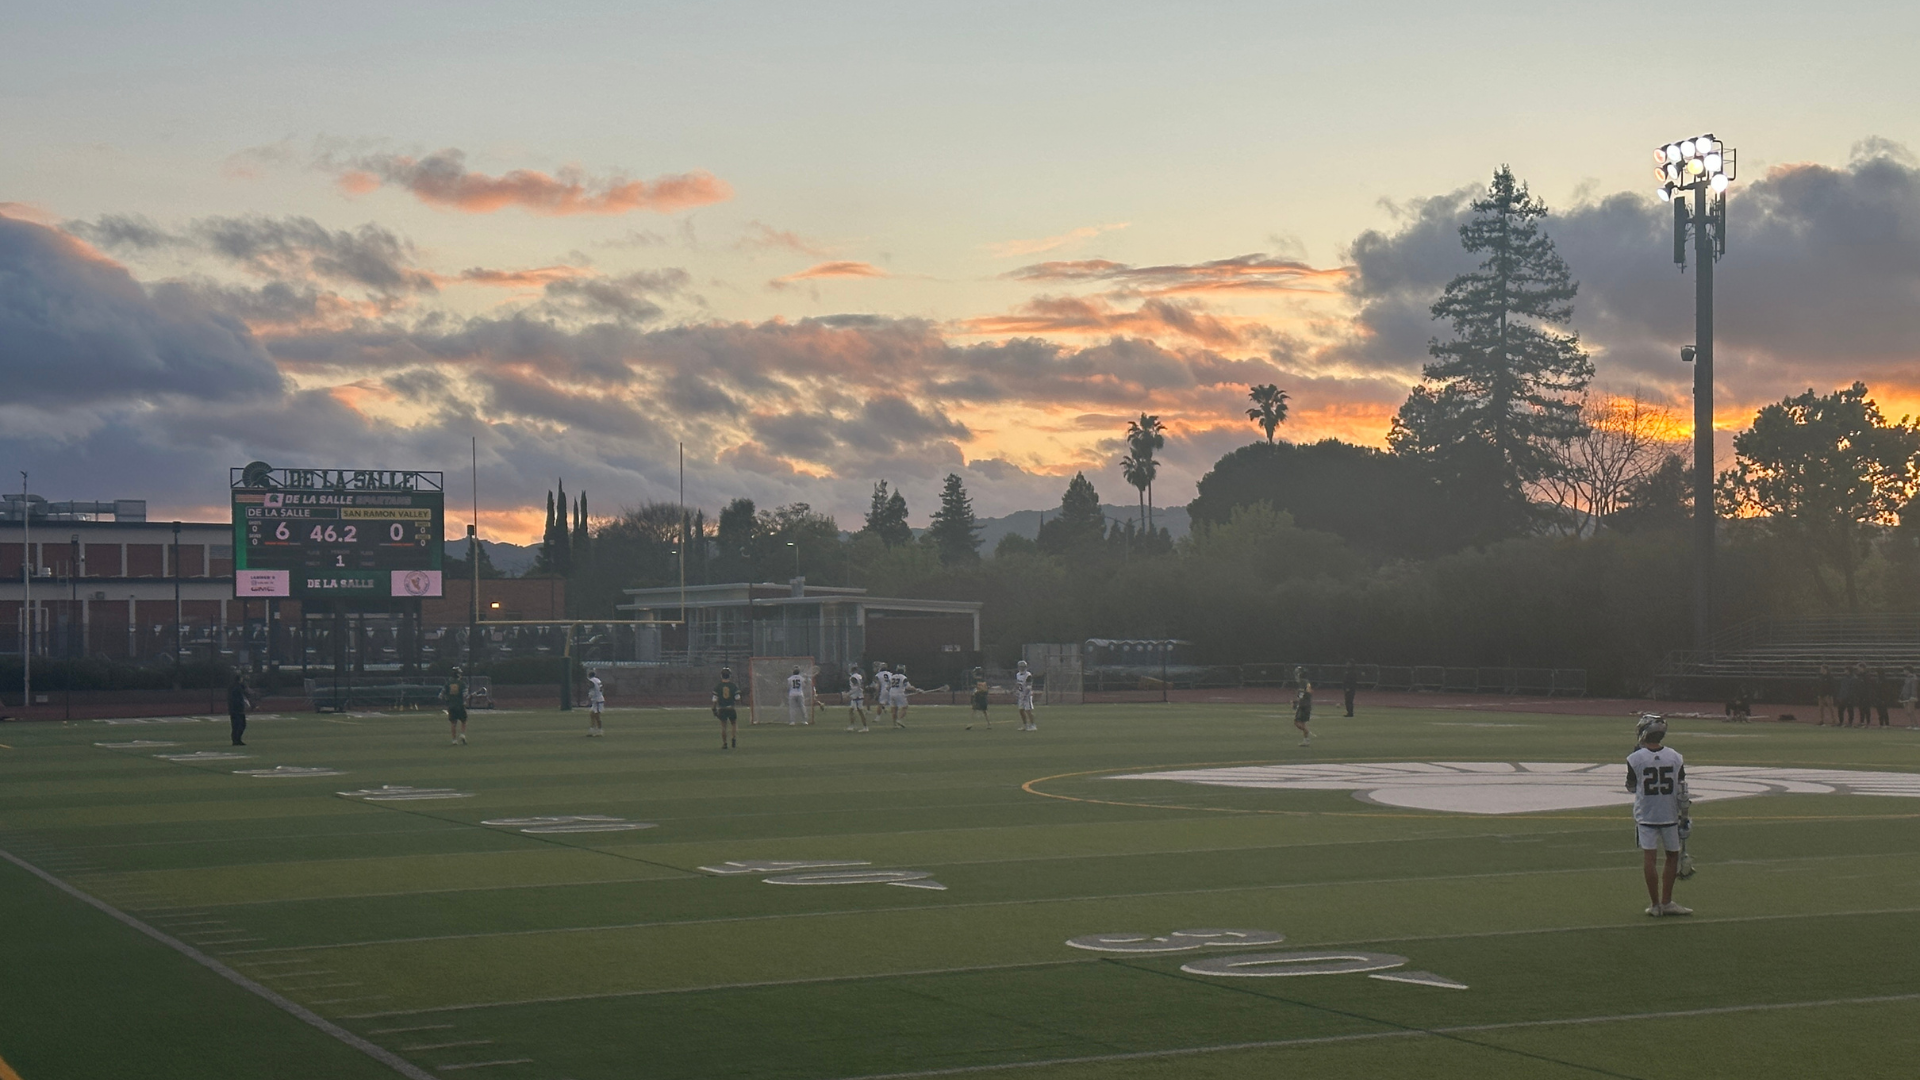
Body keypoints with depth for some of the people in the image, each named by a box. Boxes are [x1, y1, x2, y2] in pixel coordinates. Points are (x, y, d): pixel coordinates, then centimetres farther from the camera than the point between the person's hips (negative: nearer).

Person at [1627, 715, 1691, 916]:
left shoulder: (1635, 759, -9)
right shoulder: (1675, 758, -3)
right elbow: (1681, 791, 1)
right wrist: (1683, 816, 11)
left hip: (1645, 816, -1)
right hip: (1669, 815, 1)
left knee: (1649, 858, -1)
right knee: (1673, 856, 12)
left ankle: (1655, 904, -1)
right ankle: (1666, 903, 12)